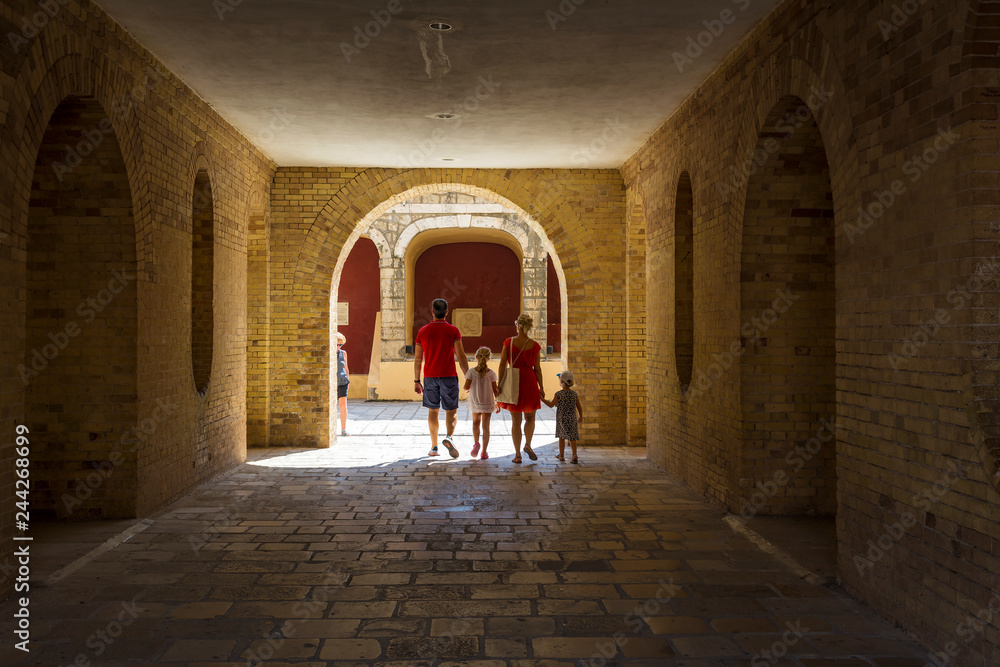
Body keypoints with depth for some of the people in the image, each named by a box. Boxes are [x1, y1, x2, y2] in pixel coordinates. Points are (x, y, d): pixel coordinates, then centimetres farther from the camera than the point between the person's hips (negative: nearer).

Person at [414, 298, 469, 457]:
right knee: (452, 412, 5)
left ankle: (434, 447, 12)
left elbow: (417, 359, 4)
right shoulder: (453, 331, -4)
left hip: (430, 377, 2)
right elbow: (461, 356, -10)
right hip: (449, 376, -2)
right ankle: (449, 437, -20)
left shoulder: (422, 331, 4)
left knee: (432, 411, 12)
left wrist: (417, 381, 11)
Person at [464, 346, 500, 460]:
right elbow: (495, 390, -4)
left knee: (476, 422, 24)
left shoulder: (471, 372, -10)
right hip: (488, 403, 0)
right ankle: (484, 452, 7)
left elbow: (466, 387, -13)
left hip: (475, 402, 0)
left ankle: (476, 443, 3)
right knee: (486, 427, 7)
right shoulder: (491, 373, -7)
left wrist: (468, 389, 11)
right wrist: (498, 403, 8)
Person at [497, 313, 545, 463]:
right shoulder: (534, 346, -4)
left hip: (513, 382, 0)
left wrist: (500, 384, 1)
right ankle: (527, 444, -2)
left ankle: (517, 454, 8)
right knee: (530, 417, 19)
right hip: (529, 382, 0)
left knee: (515, 420, 9)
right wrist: (541, 388, 7)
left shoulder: (509, 342, -4)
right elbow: (537, 369, -2)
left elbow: (502, 364, -5)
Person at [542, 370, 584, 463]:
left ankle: (561, 455, 23)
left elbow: (551, 405, -12)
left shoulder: (558, 394, -12)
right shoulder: (575, 394, -1)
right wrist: (581, 417, 18)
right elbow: (579, 407, 4)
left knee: (561, 437, 13)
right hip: (572, 419, 2)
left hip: (561, 419, -2)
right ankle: (574, 455, -12)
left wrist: (542, 398, -5)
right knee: (572, 438, 3)